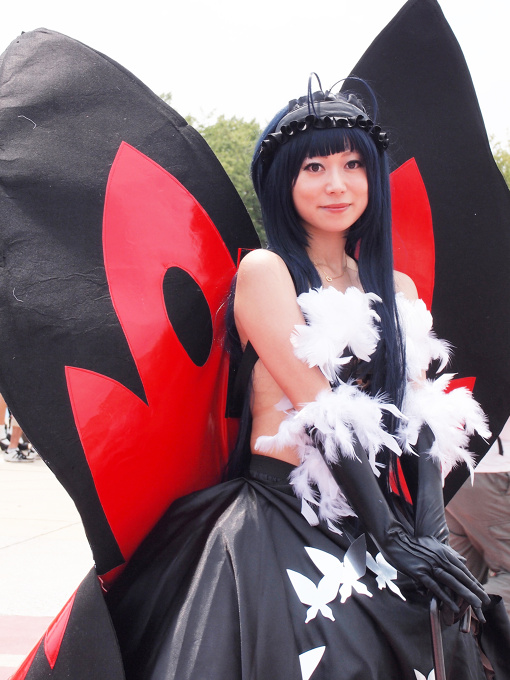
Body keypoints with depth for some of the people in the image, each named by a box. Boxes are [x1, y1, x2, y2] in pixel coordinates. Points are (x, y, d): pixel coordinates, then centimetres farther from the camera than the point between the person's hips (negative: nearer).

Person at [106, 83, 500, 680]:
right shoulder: (265, 270, -5)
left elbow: (421, 420, 4)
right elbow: (322, 412, -13)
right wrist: (391, 535, -15)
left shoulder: (398, 290, 13)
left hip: (382, 520, 5)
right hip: (281, 527, -5)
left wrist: (432, 533, -10)